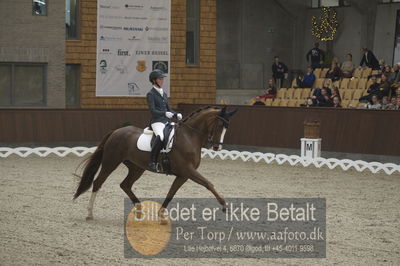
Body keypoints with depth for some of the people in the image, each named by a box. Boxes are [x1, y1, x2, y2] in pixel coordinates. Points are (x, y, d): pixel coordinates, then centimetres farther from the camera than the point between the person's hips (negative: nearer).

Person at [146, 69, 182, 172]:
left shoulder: (164, 94, 20)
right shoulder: (151, 94, -2)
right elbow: (152, 110, -13)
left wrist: (177, 114, 4)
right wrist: (165, 113, -27)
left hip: (167, 121, 8)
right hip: (157, 122, -8)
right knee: (160, 137, -37)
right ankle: (152, 162, -36)